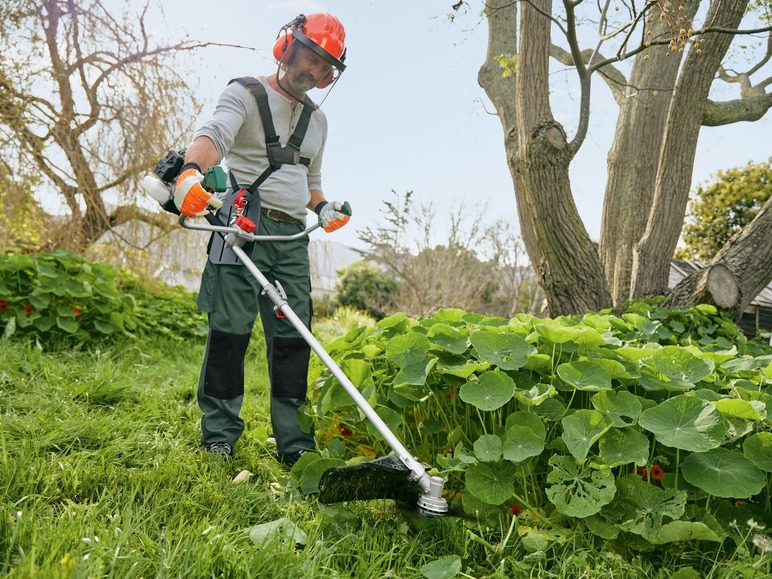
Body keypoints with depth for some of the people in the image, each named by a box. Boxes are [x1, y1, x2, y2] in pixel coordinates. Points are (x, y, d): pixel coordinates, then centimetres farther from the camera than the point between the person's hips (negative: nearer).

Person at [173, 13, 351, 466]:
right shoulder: (246, 94, 3)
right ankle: (219, 435, 6)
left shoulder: (317, 120, 22)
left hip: (293, 237, 6)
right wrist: (191, 172, -39)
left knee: (294, 335, 2)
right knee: (231, 330, -6)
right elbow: (214, 135, -18)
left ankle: (294, 441, 9)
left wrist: (323, 208, 7)